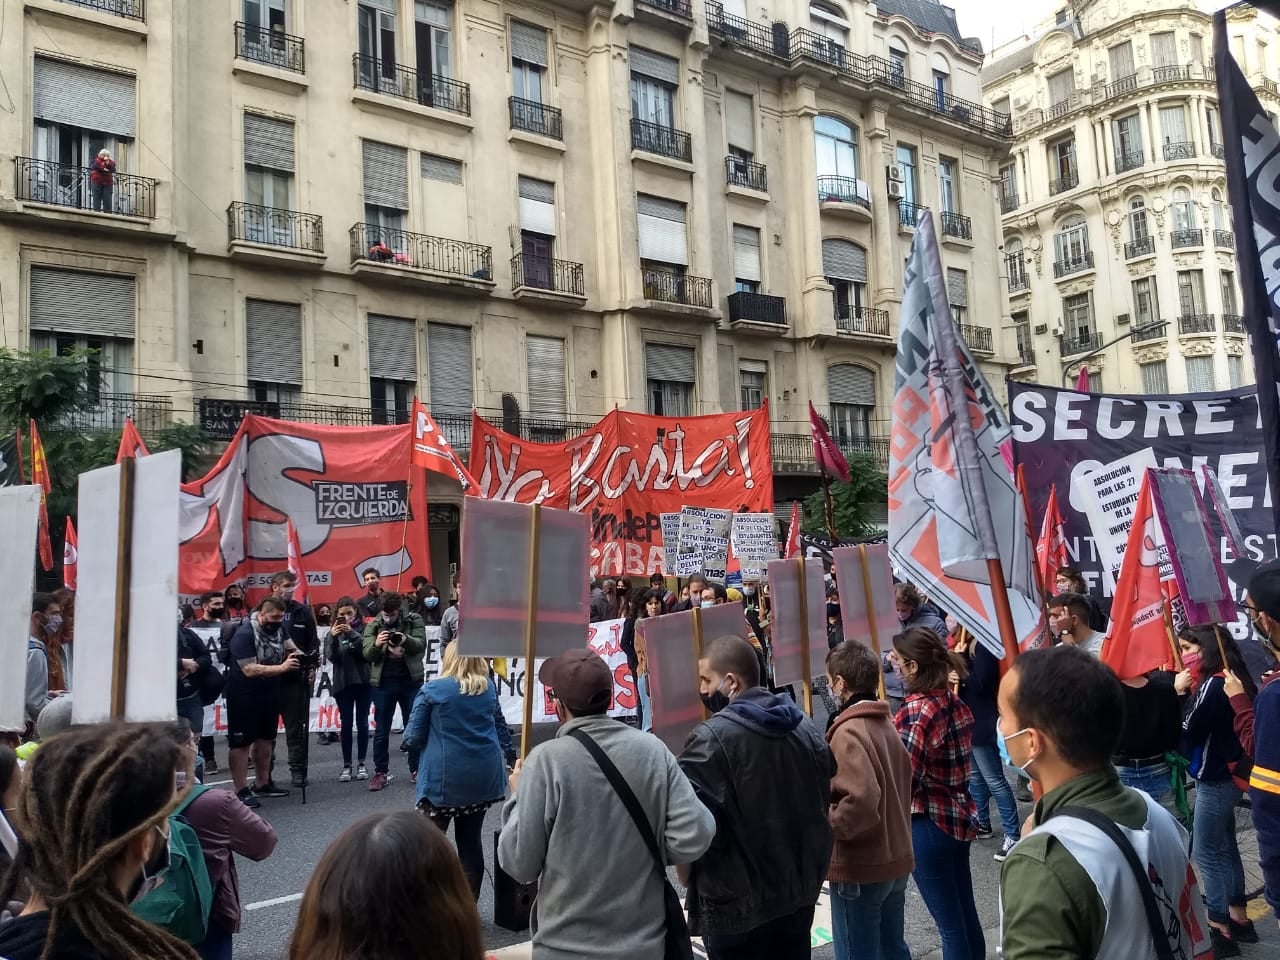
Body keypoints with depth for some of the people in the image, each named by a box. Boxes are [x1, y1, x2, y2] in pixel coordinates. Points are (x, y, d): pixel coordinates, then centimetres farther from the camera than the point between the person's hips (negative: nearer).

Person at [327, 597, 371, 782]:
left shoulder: (364, 629, -3)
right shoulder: (335, 632, 2)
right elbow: (332, 658, -5)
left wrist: (352, 633, -23)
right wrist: (333, 637, -21)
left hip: (363, 682, -1)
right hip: (342, 684, 1)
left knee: (362, 723, 6)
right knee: (346, 724, 5)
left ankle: (361, 763, 15)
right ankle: (347, 765, 11)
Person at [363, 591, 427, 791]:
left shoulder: (414, 621, -1)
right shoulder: (373, 625, 2)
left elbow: (421, 644, -10)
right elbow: (367, 654, -5)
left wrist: (406, 640, -31)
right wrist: (376, 644, -28)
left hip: (411, 681, -1)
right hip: (383, 683, 1)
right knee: (381, 730, 6)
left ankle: (416, 770, 19)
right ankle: (381, 772, 15)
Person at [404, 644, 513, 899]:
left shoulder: (431, 690, -7)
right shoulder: (489, 688, 8)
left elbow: (412, 738, -4)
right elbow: (500, 727, 21)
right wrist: (512, 756, 35)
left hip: (444, 779, -4)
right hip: (482, 777, 5)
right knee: (471, 841, 13)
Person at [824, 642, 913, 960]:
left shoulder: (848, 732, -20)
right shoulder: (886, 724, 7)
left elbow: (860, 799, -31)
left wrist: (829, 826, -17)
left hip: (860, 868, -8)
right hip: (895, 859, 8)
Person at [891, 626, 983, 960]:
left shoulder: (916, 712, -20)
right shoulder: (956, 703, 3)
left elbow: (904, 780, -25)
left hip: (928, 823, -8)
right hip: (959, 815, 8)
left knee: (950, 924, 4)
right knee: (966, 913, 18)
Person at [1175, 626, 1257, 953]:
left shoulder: (1212, 684, -22)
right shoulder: (1230, 680, 5)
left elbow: (1188, 732, -18)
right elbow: (1205, 728, 6)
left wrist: (1180, 693, -14)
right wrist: (1187, 691, -6)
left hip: (1214, 780, -9)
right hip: (1227, 776, 9)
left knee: (1206, 854, -1)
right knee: (1225, 849, 18)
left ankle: (1220, 928, 6)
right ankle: (1238, 918, 28)